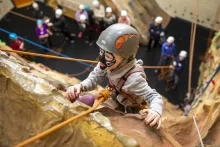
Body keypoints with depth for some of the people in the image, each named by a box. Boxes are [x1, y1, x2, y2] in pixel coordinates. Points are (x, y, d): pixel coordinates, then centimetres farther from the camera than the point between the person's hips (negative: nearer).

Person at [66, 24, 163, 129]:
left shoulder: (134, 79, -44)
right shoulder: (109, 63, -28)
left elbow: (154, 96, -37)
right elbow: (94, 79, -16)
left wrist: (156, 111, -60)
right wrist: (80, 86, -37)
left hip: (128, 111, -5)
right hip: (115, 99, 5)